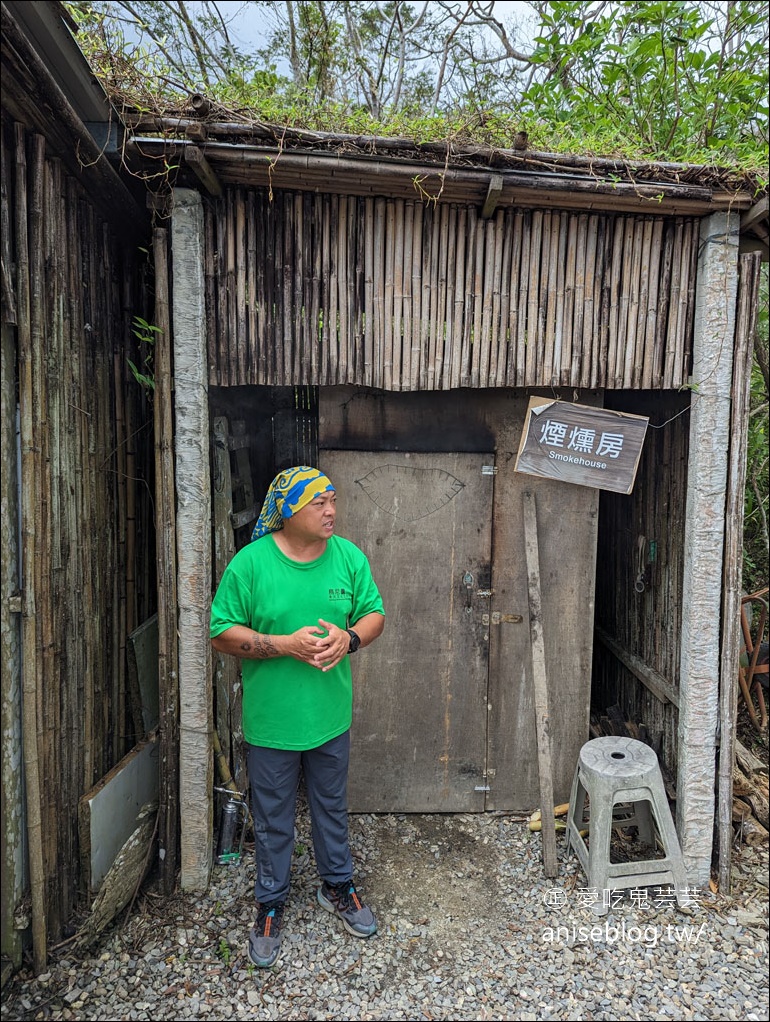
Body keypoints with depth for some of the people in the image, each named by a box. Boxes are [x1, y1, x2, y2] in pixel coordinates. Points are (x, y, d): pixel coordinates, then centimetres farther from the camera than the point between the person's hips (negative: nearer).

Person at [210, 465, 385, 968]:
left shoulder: (350, 557, -4)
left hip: (331, 716, 3)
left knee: (333, 809, 23)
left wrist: (348, 638, -18)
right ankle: (271, 905, 41)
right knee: (273, 821, 17)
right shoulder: (250, 562, -14)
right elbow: (223, 633, -12)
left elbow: (375, 614, 3)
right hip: (272, 721, -2)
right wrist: (287, 645, -24)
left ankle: (338, 886, 47)